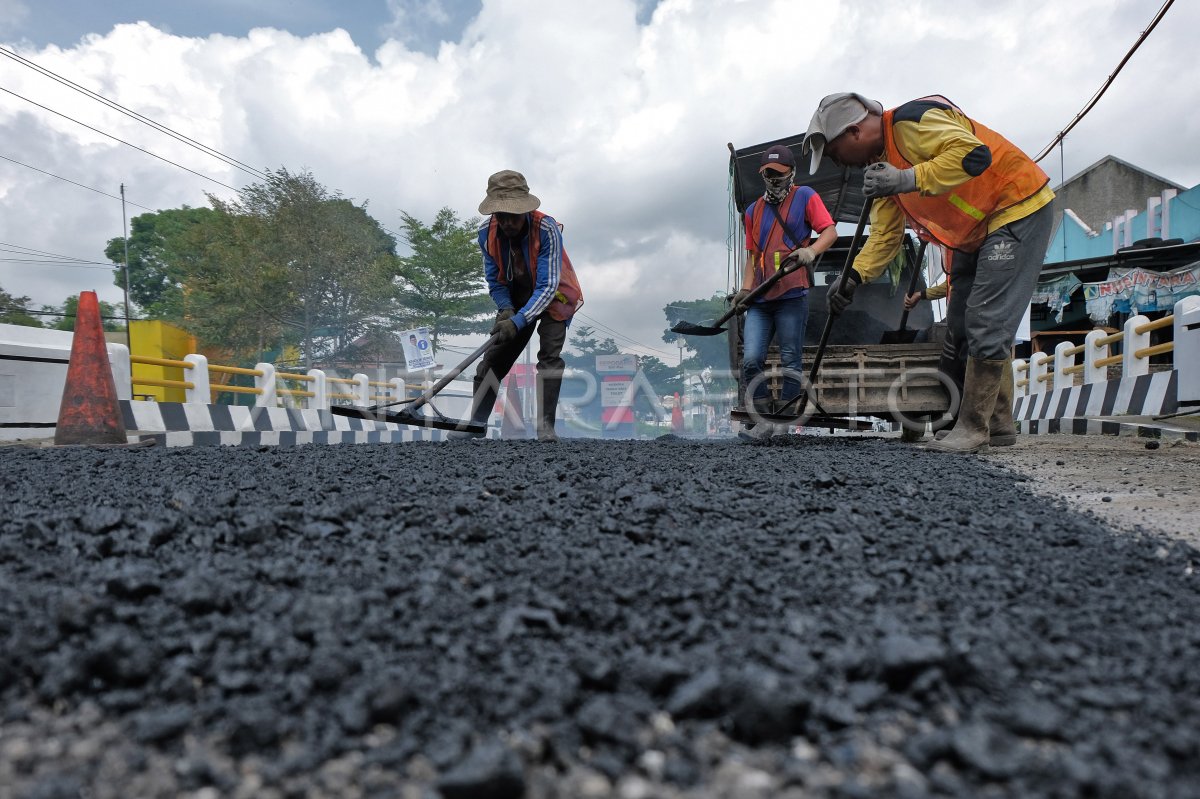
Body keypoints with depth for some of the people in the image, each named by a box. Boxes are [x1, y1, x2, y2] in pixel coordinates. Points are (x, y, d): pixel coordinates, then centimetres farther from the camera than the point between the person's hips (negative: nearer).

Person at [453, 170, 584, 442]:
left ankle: (546, 425, -18)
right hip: (515, 299, 4)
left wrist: (518, 321, -43)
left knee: (550, 356, -22)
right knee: (492, 357, 2)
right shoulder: (487, 232, -16)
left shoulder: (547, 229, -31)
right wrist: (506, 310, -22)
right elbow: (495, 281, -4)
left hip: (552, 297, -4)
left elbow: (547, 287, -34)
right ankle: (476, 422, 14)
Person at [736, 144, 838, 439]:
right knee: (751, 360, -9)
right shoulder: (753, 210, 23)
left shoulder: (805, 196, 10)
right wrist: (745, 289, 9)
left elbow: (830, 231, 2)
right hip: (760, 299, 4)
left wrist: (810, 251, -19)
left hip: (792, 294, -4)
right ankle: (764, 416, 2)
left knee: (790, 360, -2)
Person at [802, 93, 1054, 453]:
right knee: (961, 325, 10)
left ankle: (973, 428, -6)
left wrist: (907, 179, -34)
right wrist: (853, 277, -8)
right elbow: (885, 234, 5)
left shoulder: (911, 120, -21)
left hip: (1018, 210, -10)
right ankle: (998, 423, 19)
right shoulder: (880, 164, 7)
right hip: (975, 231, 10)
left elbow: (974, 154, -34)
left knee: (986, 324, -14)